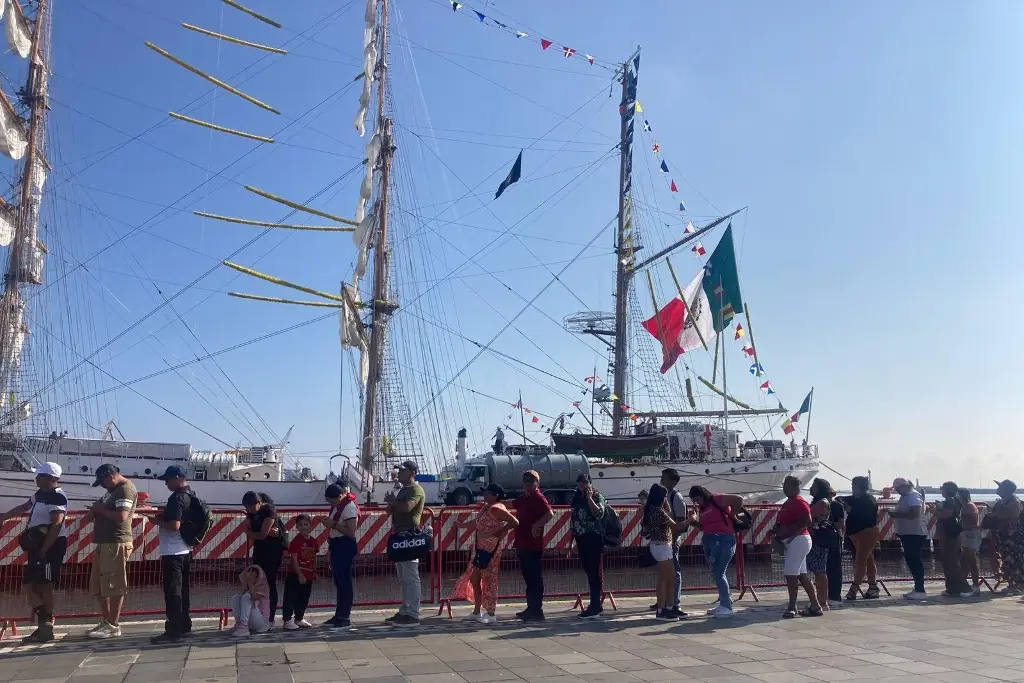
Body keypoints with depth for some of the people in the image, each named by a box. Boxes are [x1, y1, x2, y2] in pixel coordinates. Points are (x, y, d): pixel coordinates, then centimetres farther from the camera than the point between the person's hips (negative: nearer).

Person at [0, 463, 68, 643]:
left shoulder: (56, 497, -17)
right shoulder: (40, 494, 15)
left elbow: (57, 526, -23)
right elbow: (23, 508, 32)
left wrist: (43, 551, -24)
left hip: (50, 547, -10)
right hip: (37, 547, 10)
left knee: (45, 588, -5)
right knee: (29, 586, 10)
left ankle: (46, 629, 2)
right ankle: (44, 626, 14)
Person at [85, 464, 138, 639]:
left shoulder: (126, 489, -12)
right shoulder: (113, 490, 19)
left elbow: (121, 516, -24)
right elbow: (94, 512, 24)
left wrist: (100, 509, -12)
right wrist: (94, 511, 1)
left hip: (116, 544, -10)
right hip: (104, 543, 10)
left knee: (114, 586, -4)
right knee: (98, 585, 14)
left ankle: (113, 626, 2)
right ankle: (106, 621, 24)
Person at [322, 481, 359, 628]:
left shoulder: (349, 507, -17)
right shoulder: (337, 506, 10)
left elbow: (351, 532, -22)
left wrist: (334, 524, -20)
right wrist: (329, 523, 6)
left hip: (345, 546, -10)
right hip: (336, 545, 10)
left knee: (344, 581, -6)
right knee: (338, 581, 14)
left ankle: (345, 618, -1)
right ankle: (339, 615, 22)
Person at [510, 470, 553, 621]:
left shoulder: (538, 498, -12)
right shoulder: (523, 499, 15)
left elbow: (550, 513, -28)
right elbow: (512, 505, 36)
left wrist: (537, 525, -33)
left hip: (534, 546, -9)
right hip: (522, 545, 9)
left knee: (535, 578, -4)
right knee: (528, 578, 16)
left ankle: (537, 611, -1)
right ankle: (531, 608, 25)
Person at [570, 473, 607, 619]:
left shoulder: (597, 496, -3)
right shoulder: (577, 498, 16)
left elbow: (599, 513, -21)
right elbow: (573, 521, 19)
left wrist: (589, 497, -17)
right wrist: (571, 541, 17)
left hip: (593, 538, -7)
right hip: (581, 539, 7)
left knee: (593, 572, -9)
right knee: (589, 571, 11)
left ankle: (595, 608, -7)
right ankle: (595, 605, 20)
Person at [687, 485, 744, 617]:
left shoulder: (717, 499, -7)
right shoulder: (702, 509, 17)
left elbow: (738, 500, -13)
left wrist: (730, 515, -6)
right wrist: (695, 521, 1)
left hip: (723, 540, -9)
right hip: (709, 541, 9)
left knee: (717, 573, -12)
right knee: (717, 573, 13)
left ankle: (727, 607, -7)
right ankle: (723, 603, 22)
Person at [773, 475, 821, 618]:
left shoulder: (798, 502, -15)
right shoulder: (789, 502, 16)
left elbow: (807, 522, -24)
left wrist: (787, 532, -22)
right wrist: (777, 530, 5)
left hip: (798, 541, -10)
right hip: (795, 542, 10)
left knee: (791, 574, -7)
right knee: (802, 575, 11)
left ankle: (792, 607, -2)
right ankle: (815, 606, 15)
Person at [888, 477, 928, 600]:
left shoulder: (913, 496, -14)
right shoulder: (906, 496, 16)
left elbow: (914, 514, -26)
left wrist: (896, 514, -22)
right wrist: (894, 513, 6)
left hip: (915, 534, -10)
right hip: (907, 533, 10)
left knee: (915, 561, -9)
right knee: (911, 560, 13)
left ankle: (920, 590, -8)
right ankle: (917, 588, 20)